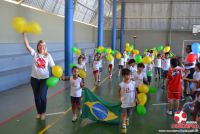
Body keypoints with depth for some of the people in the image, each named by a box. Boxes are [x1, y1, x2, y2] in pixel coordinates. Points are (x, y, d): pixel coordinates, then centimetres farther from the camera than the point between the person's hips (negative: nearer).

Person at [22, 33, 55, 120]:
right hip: (34, 78, 2)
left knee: (42, 96, -7)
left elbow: (53, 66, -7)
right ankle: (38, 112, 32)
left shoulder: (48, 55, -3)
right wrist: (24, 34, -24)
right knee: (36, 97, 12)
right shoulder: (34, 54, -3)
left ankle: (43, 112, 19)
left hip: (44, 79, -1)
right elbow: (27, 45, -15)